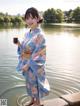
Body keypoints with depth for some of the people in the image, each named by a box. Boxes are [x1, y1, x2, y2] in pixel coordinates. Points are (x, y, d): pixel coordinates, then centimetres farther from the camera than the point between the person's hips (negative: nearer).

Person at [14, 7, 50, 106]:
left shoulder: (39, 35, -21)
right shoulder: (27, 34, 2)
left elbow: (38, 54, -21)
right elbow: (24, 49, 8)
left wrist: (28, 65, -18)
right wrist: (19, 44, -11)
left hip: (35, 65, -7)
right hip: (27, 64, 7)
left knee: (35, 84, 11)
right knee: (29, 83, 22)